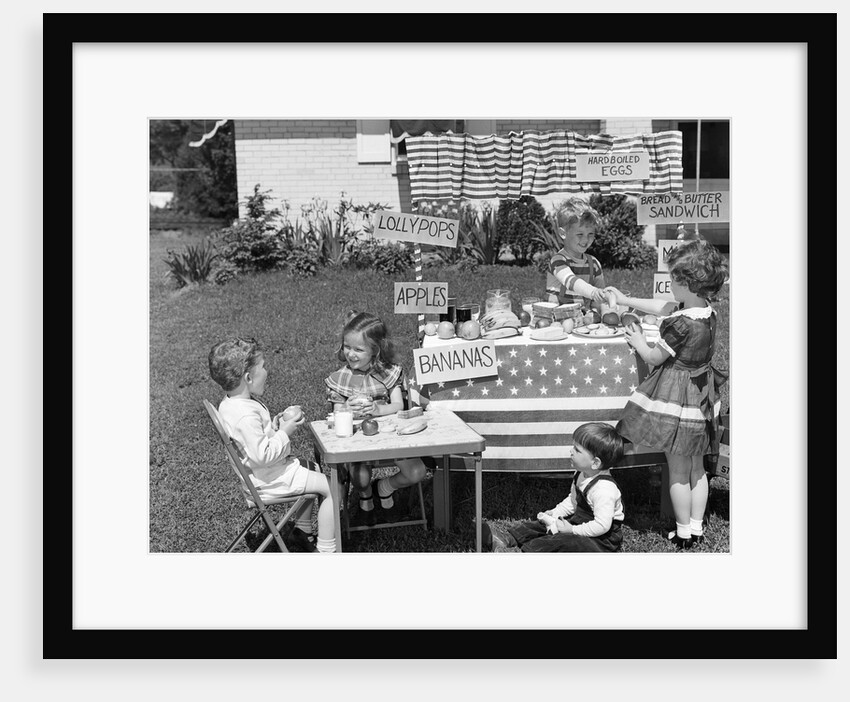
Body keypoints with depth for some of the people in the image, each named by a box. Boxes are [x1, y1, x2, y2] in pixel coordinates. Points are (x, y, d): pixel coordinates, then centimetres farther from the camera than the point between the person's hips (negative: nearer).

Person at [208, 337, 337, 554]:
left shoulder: (228, 404, 1)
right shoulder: (247, 414, -32)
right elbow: (262, 455, -33)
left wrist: (273, 425, 1)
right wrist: (284, 432, -21)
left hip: (262, 472, 11)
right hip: (270, 478, -11)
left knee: (312, 471, 29)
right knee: (331, 487, -7)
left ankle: (302, 529, 35)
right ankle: (325, 549, 0)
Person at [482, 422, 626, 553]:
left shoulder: (603, 489, -30)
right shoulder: (582, 475, 2)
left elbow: (602, 525, -32)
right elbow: (572, 500, 18)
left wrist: (572, 530, -25)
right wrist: (554, 513, 5)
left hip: (601, 541, -10)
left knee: (563, 541, -30)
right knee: (543, 523, 4)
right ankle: (508, 537, -3)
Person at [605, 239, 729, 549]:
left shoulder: (681, 324, -26)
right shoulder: (709, 312, 0)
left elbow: (654, 358, -13)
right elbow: (663, 306, 14)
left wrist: (639, 342, 7)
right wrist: (626, 300, 21)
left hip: (677, 399, -8)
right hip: (701, 398, 8)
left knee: (678, 472, 5)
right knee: (697, 468, 17)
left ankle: (683, 533, 15)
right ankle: (697, 528, 26)